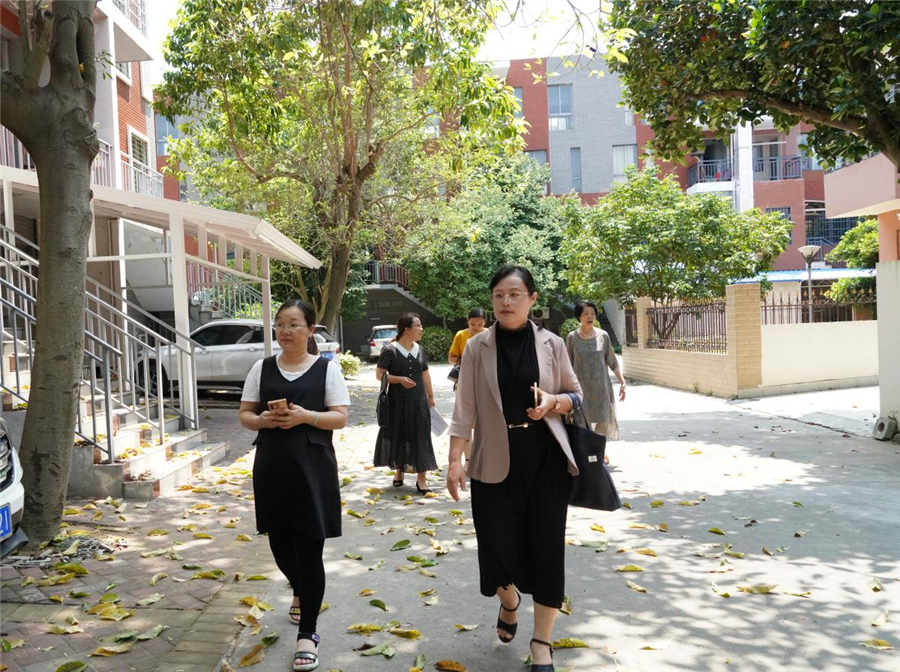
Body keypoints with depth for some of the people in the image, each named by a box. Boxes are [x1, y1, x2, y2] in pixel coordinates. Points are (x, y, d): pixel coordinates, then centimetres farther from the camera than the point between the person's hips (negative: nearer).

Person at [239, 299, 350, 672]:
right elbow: (245, 414, 9)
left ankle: (307, 634, 10)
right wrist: (262, 420, -13)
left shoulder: (327, 368, -2)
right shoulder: (262, 368, 7)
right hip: (271, 468, 4)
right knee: (280, 543, 15)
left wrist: (306, 416, -20)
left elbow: (341, 417, -4)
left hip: (312, 468, -3)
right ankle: (300, 592, 48)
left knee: (309, 550, -2)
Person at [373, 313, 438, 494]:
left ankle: (421, 478, 2)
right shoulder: (390, 350, -10)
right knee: (399, 436, 9)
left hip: (418, 401, 3)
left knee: (420, 437, -1)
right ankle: (399, 470, 30)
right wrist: (400, 379, -20)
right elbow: (379, 374, -8)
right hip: (398, 401, -3)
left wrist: (430, 396, 16)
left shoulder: (420, 350, 5)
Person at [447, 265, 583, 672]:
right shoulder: (477, 347, -1)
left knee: (545, 546, 2)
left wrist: (553, 402, -13)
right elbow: (465, 408, -2)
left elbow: (575, 395, 9)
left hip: (545, 459, 0)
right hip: (494, 461, 0)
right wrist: (455, 460, -8)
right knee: (497, 544, 4)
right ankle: (509, 601, 40)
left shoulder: (551, 344, 0)